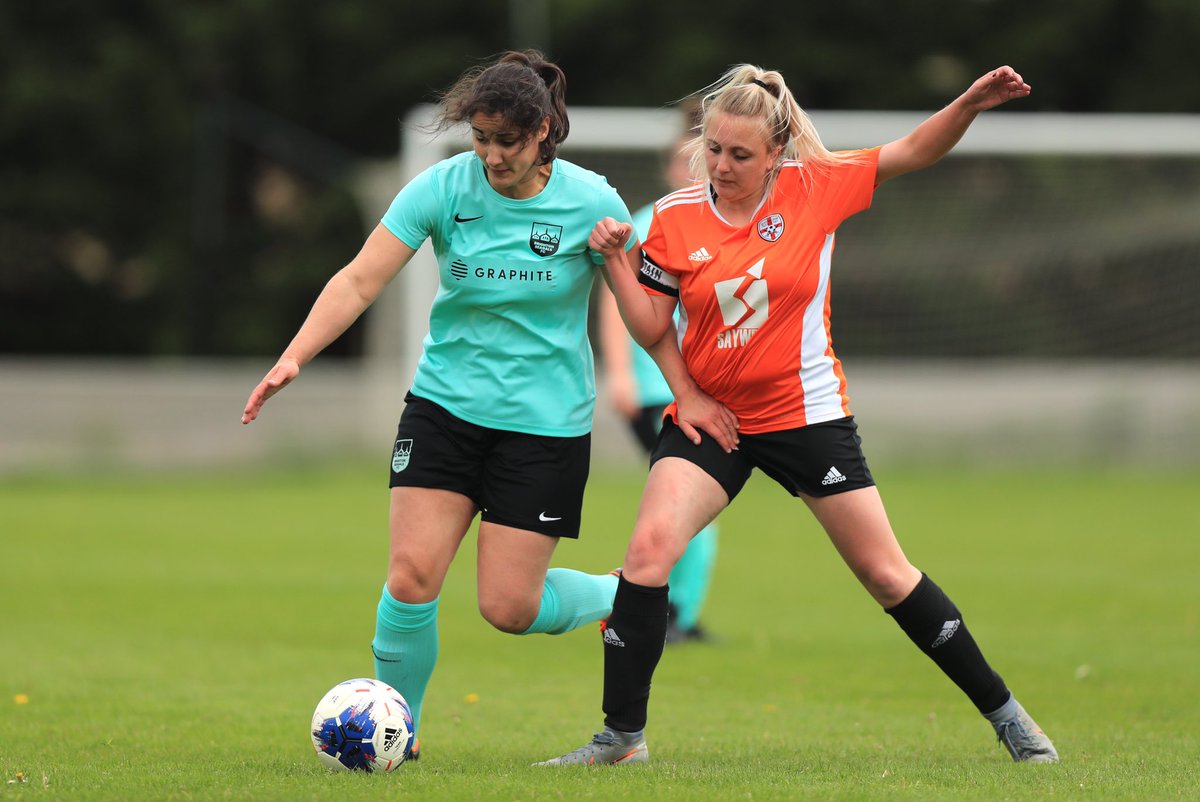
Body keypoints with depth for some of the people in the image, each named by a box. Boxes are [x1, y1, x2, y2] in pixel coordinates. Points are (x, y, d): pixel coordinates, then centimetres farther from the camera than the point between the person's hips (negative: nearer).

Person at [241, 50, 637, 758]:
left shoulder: (592, 203, -10)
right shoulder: (444, 187, -8)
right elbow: (360, 281, -12)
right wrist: (295, 357, -23)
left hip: (547, 422, -2)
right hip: (447, 402, 2)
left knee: (509, 608, -4)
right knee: (412, 575, -12)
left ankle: (620, 597, 27)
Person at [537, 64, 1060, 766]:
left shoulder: (816, 188, -8)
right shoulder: (675, 220, -5)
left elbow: (914, 153, -4)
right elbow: (652, 327, 3)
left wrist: (971, 104, -18)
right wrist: (615, 261, -11)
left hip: (807, 413, -1)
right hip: (709, 415, 1)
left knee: (885, 571, 4)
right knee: (650, 546, -20)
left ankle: (1003, 711, 19)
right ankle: (622, 735, -12)